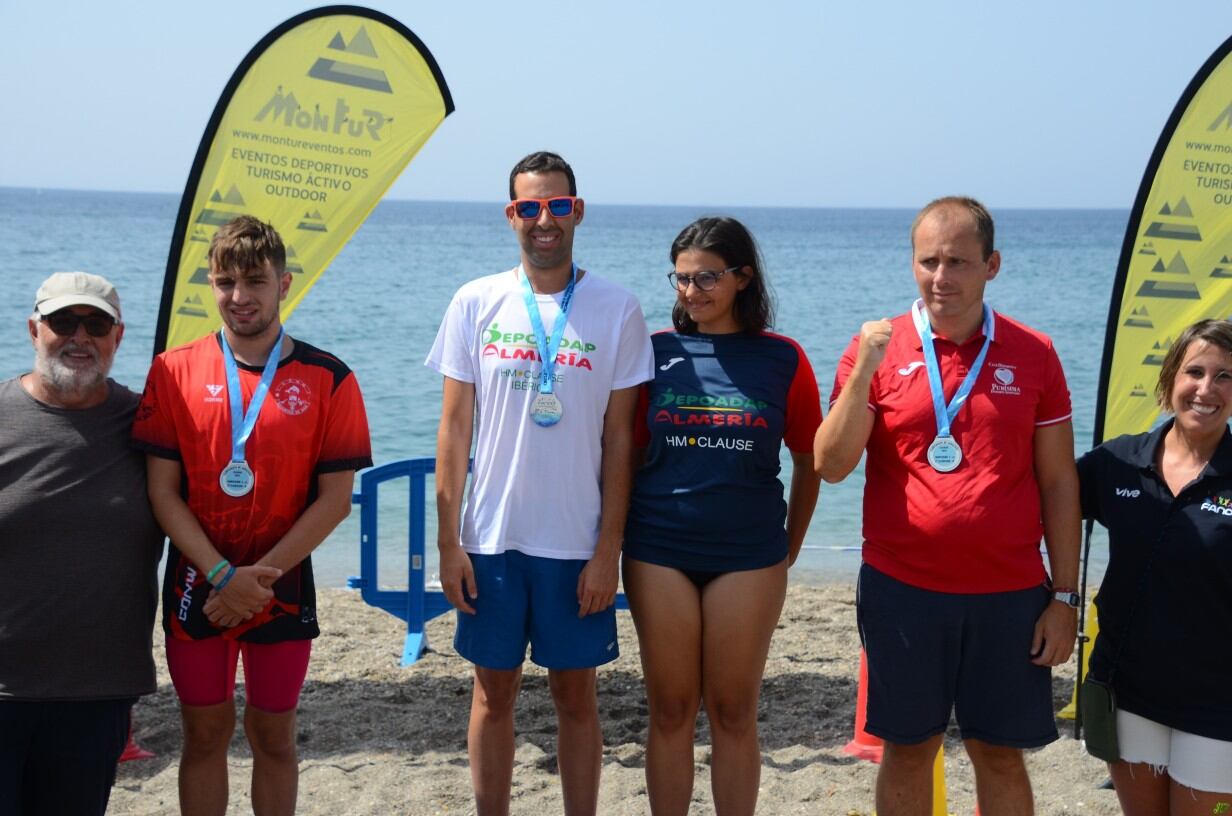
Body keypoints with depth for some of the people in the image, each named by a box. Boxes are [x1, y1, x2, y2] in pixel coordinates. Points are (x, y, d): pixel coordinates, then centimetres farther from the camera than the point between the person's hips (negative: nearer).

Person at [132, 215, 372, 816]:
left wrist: (261, 575, -13)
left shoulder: (327, 379, -5)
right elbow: (162, 490, -4)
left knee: (273, 734, 10)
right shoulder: (175, 371, -2)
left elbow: (335, 498, -6)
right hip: (196, 585, 1)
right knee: (205, 732, 11)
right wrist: (222, 574, -14)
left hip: (283, 588, -1)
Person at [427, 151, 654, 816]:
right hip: (491, 538, 1)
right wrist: (448, 542, -2)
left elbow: (619, 438, -1)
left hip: (579, 544, -1)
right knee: (493, 691, 10)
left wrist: (609, 549, -5)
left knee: (575, 693, 9)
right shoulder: (476, 304, 1)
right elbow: (454, 429, 2)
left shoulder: (617, 310, -2)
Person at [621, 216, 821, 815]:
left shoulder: (782, 359, -1)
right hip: (660, 552, 1)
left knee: (734, 713, 7)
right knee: (670, 712, 8)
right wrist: (619, 541, 4)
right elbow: (628, 453, 7)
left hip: (748, 556, -1)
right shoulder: (655, 350, 1)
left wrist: (789, 548, 10)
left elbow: (809, 461, 8)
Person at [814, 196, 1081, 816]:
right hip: (901, 588, 0)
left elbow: (1058, 483, 4)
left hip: (1008, 594, 0)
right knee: (907, 748, 11)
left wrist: (1065, 596, 2)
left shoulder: (1033, 354, 1)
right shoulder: (877, 348, -1)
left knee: (1000, 754, 10)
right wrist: (865, 369, -19)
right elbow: (831, 465, -8)